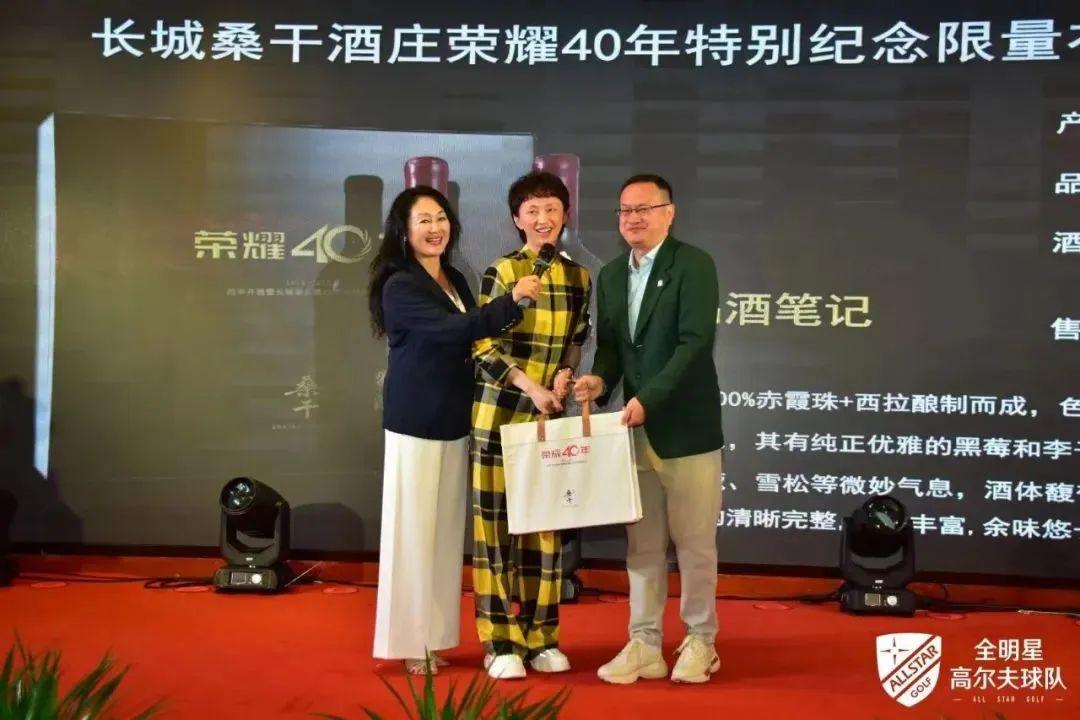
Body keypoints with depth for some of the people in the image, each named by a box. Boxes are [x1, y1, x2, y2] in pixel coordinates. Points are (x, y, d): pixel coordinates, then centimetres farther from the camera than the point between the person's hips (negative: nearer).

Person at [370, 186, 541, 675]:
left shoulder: (456, 281, 12)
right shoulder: (400, 286, -11)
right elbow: (451, 331, -25)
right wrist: (511, 300, -31)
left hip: (454, 420, 7)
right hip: (415, 423, -7)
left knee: (446, 529, 10)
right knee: (413, 529, -1)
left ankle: (435, 636, 19)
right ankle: (411, 642, 8)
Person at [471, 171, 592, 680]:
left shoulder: (577, 277, 9)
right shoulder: (500, 272, -5)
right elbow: (483, 347, -9)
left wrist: (564, 376, -4)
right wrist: (531, 388, -18)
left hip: (550, 415, 4)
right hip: (500, 412, -4)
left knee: (545, 523, 8)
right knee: (496, 522, 0)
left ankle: (540, 637, 18)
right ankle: (500, 641, 7)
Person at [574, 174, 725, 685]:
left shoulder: (694, 265, -8)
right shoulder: (610, 275, 12)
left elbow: (696, 342, -17)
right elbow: (609, 345, 14)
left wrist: (648, 398, -23)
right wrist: (599, 380, -7)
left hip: (686, 427, -5)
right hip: (636, 427, 6)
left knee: (694, 541, 5)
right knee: (642, 543, 9)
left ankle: (700, 641, 20)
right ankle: (644, 644, 18)